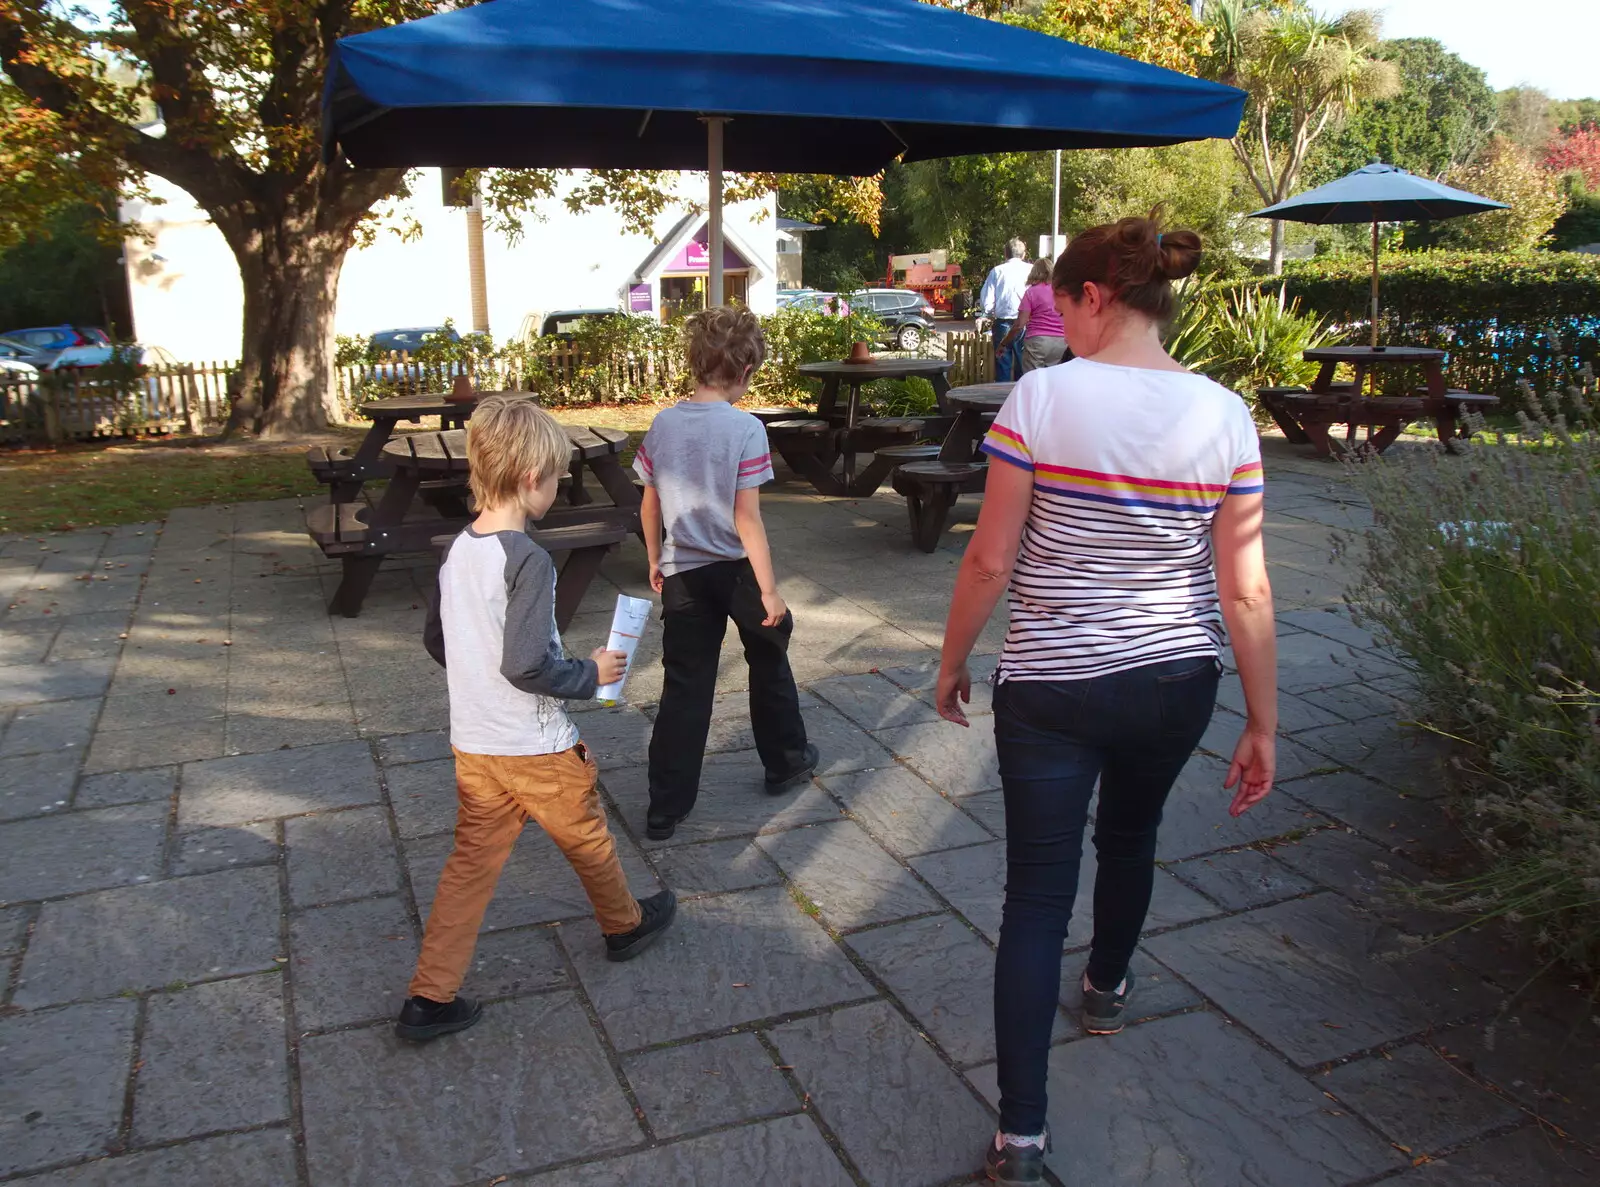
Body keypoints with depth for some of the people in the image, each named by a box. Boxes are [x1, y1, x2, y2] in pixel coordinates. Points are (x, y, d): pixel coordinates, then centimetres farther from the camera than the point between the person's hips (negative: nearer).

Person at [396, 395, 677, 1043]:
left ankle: (430, 998, 14)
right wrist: (590, 673, -11)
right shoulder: (527, 559, -23)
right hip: (536, 750, -7)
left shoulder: (458, 551, 2)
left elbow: (435, 641, 13)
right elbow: (527, 665, -27)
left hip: (473, 744, 7)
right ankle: (625, 924, 41)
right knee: (589, 842, 17)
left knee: (471, 862, 13)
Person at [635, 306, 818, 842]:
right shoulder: (745, 429, -15)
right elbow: (746, 517, -17)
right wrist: (770, 590, -12)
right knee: (768, 662, 20)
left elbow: (650, 504, 6)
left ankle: (666, 807, 7)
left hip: (683, 574, 3)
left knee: (685, 687, 7)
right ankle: (786, 761, 37)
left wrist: (656, 561, 21)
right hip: (737, 569, -3)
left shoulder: (663, 424, -1)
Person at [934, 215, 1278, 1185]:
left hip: (1049, 688, -3)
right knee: (1130, 834, 29)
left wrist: (953, 661, 4)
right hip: (1175, 684, 4)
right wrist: (1263, 725, 3)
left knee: (1037, 895, 6)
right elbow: (1245, 591, -6)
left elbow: (990, 561, -12)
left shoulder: (1042, 396, -15)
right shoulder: (1225, 416, -7)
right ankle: (1109, 988, 55)